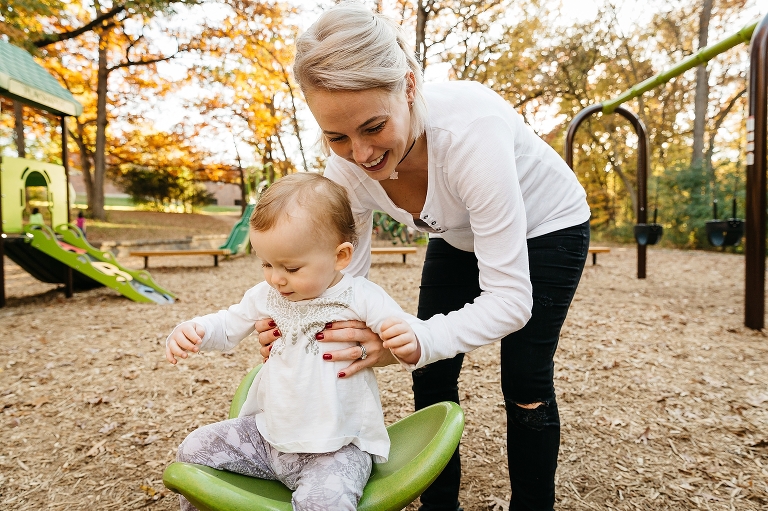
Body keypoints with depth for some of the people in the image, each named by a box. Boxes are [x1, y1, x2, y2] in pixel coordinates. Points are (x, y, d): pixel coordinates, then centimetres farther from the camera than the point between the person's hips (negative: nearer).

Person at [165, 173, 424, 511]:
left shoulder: (362, 299, -14)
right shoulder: (266, 296, 0)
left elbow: (410, 334, -11)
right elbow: (229, 325, 13)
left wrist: (410, 343, -36)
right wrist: (193, 331, -8)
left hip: (337, 447, -5)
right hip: (267, 432, 6)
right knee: (195, 449, 8)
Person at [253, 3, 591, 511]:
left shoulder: (470, 130, -42)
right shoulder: (346, 162, -25)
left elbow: (510, 300, -38)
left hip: (545, 228, -4)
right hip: (459, 237, 5)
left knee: (525, 385, -3)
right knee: (432, 377, 1)